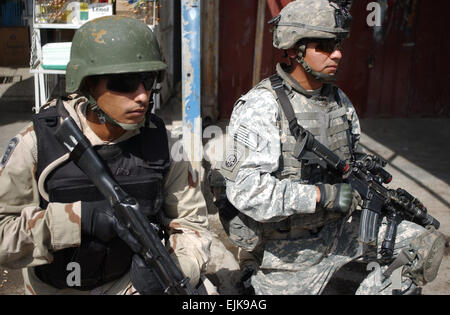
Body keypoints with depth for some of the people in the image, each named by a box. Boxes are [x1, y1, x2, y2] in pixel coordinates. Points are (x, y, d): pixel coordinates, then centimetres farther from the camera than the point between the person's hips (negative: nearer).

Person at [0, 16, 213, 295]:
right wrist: (81, 218, -29)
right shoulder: (38, 143, -17)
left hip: (133, 281, 0)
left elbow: (190, 222, -7)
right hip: (56, 287, 1)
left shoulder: (160, 141, -11)